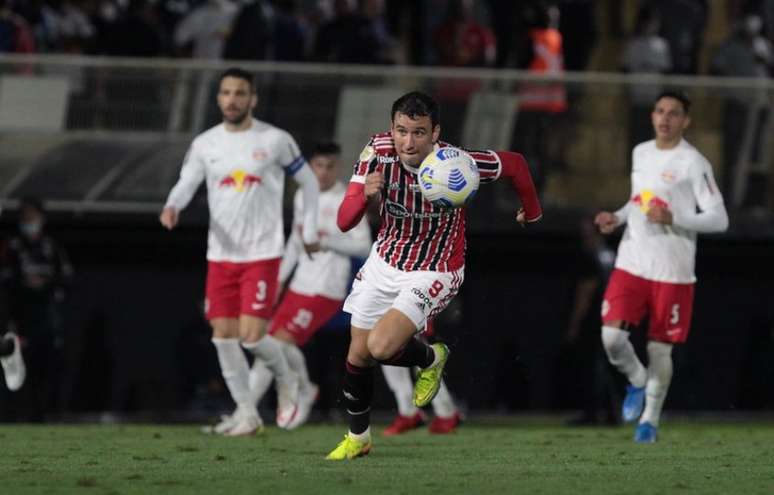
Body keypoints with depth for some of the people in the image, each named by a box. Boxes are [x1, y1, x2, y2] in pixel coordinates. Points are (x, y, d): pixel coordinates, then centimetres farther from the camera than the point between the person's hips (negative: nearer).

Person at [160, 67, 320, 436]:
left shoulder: (275, 141, -3)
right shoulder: (204, 145, 4)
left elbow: (308, 182, 9)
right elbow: (186, 184, -4)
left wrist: (309, 232, 8)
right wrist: (172, 207, -26)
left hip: (262, 254, -4)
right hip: (221, 254, 4)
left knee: (252, 336, -12)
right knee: (224, 335, 0)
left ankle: (286, 381, 18)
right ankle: (246, 412, 13)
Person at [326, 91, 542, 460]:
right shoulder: (378, 152, -20)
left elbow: (514, 164, -9)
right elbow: (344, 221, -22)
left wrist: (532, 211, 8)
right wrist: (364, 194, -43)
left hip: (432, 273, -4)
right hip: (384, 261, 4)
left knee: (381, 346, -23)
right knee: (358, 355, 12)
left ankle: (431, 359, 12)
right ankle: (357, 437, 37)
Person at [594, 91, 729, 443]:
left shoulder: (693, 163, -9)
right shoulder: (641, 153, 11)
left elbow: (719, 219, -12)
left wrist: (673, 219, -24)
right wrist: (617, 218, 7)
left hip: (672, 271, -4)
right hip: (631, 264, 4)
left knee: (660, 348, 3)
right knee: (611, 335, -11)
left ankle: (650, 420, 19)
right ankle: (637, 381, 19)